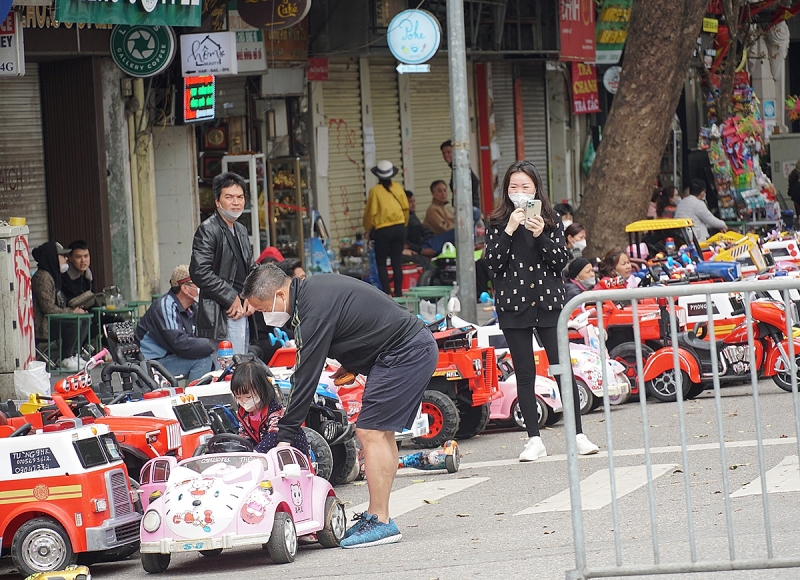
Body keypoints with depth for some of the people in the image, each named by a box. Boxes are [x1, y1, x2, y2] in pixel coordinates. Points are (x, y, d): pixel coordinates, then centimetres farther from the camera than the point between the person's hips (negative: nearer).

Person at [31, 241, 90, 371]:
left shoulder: (53, 275, 17)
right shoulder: (42, 277, -18)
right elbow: (48, 308, -23)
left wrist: (73, 309, 2)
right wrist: (72, 312, -16)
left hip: (52, 321, 11)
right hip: (42, 325, -11)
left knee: (84, 320, 8)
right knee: (73, 323, -28)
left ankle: (74, 354, 8)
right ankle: (66, 360, -19)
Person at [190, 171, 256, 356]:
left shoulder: (241, 231, 19)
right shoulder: (208, 230, -8)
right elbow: (200, 273, -17)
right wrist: (232, 298, -14)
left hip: (242, 313, 9)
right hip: (219, 318, -9)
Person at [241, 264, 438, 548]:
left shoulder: (314, 311, -21)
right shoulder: (313, 287, 9)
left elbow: (306, 377, -20)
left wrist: (285, 434, -16)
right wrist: (352, 364, 14)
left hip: (405, 354, -11)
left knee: (371, 432, -12)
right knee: (381, 434, 12)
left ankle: (380, 522, -12)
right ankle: (377, 516, 14)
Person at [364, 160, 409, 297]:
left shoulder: (375, 190, -8)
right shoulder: (398, 188, 1)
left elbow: (371, 213, -5)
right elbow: (406, 208, 6)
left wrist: (368, 229, 11)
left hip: (382, 230, -4)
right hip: (399, 228, 4)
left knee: (381, 262, 5)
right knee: (397, 262, 9)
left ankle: (387, 292, -5)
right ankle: (398, 292, 8)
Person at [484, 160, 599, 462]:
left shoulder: (551, 221, 6)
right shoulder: (497, 223, 5)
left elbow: (561, 261, -1)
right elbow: (493, 263, -5)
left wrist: (541, 236, -15)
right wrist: (509, 231, -14)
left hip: (548, 301, 0)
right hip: (513, 305, 0)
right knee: (525, 374, 2)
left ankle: (578, 435, 1)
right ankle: (534, 440, 6)